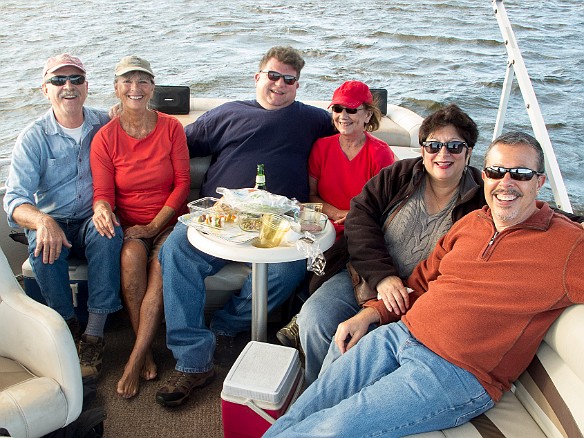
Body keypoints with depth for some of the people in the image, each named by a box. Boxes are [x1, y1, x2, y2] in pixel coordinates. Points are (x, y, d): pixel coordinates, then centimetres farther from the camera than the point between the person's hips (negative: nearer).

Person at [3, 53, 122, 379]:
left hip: (94, 221, 0)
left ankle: (94, 334, -28)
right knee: (42, 246, -33)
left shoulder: (105, 125, 3)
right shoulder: (34, 138, -3)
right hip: (52, 223, 0)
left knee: (108, 233, -33)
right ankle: (69, 325, -13)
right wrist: (43, 222, -35)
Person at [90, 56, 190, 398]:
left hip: (168, 220, 0)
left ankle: (135, 359, -21)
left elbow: (182, 182, -2)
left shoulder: (171, 128, 1)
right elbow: (103, 192, 0)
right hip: (127, 226, 1)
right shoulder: (105, 138, 2)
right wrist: (102, 208, -27)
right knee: (132, 256, -32)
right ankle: (147, 352, -18)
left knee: (162, 262, -31)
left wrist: (154, 226, -12)